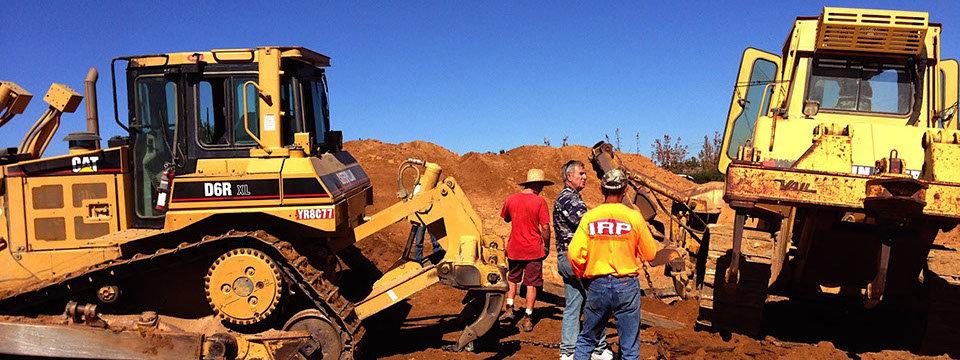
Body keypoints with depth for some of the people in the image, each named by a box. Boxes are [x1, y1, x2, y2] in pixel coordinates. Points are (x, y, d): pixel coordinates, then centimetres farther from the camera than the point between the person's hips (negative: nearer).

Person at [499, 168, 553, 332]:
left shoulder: (511, 199, -1)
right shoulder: (539, 201, -13)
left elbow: (506, 218, 16)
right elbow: (545, 227, -12)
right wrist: (547, 245, 1)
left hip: (514, 248, 3)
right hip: (534, 249, -3)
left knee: (512, 279, 23)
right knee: (532, 283, 8)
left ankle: (509, 309, 14)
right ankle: (527, 318, 11)